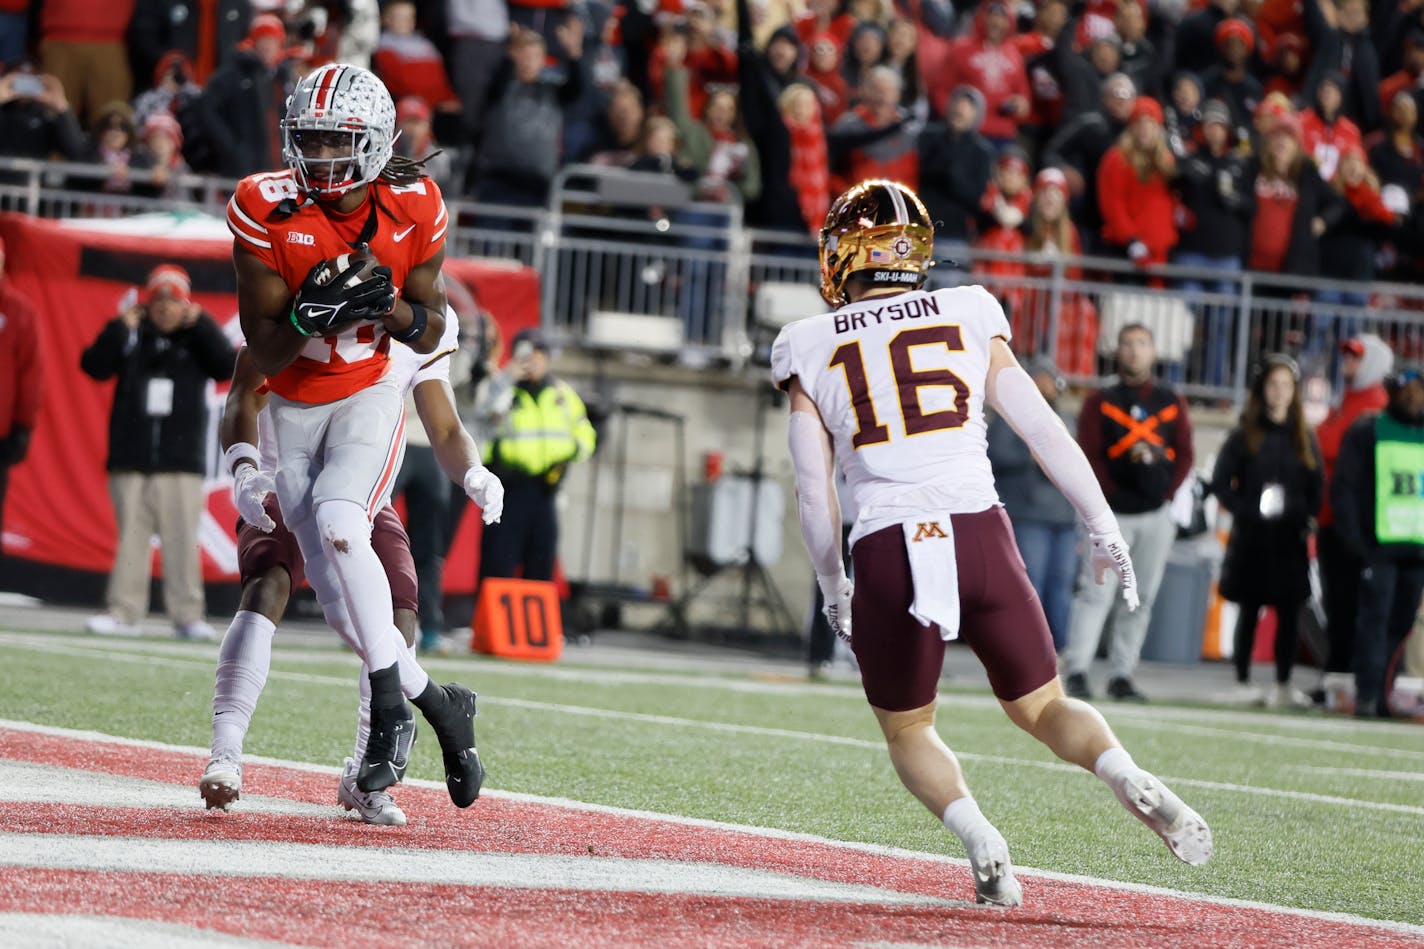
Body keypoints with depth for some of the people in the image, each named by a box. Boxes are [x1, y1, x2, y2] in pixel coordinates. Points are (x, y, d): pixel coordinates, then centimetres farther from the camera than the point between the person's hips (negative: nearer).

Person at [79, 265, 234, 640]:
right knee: (131, 538, 2)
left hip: (181, 464, -1)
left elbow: (226, 367, -8)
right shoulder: (131, 337, 8)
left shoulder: (197, 338, 7)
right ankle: (123, 611, 5)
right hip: (130, 460, 1)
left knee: (182, 539, -4)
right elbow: (94, 366, -3)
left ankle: (187, 614, -2)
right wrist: (120, 327, -10)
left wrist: (200, 324, -10)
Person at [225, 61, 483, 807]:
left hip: (368, 400, -2)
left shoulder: (411, 209, -13)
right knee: (343, 606, 0)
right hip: (294, 412, 2)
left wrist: (388, 304, -24)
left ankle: (390, 712, -22)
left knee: (337, 522, -31)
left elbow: (431, 334, -2)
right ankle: (438, 704, 23)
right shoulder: (268, 212, -16)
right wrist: (306, 315, -34)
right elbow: (263, 356, -13)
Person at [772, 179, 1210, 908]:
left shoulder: (812, 349, 8)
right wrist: (1105, 529, 14)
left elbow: (815, 493, 7)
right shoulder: (966, 318, 11)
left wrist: (833, 589, 19)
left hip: (887, 554, -1)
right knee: (1042, 708, 17)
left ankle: (979, 840, -8)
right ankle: (1130, 781, -13)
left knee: (907, 731, 19)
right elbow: (1043, 431, 9)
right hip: (980, 538, 1)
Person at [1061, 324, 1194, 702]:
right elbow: (1089, 455, -2)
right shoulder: (1100, 402, 6)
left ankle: (1121, 674, 7)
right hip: (1113, 513, -3)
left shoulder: (1172, 403, 12)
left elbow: (1185, 454, 9)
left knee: (1141, 598, 3)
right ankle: (1076, 670, -13)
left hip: (1157, 514, 3)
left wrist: (1167, 491, -3)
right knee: (1096, 592, -12)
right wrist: (1112, 495, -10)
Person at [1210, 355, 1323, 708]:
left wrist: (1300, 516, -7)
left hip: (1290, 540, 2)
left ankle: (1283, 685, 2)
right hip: (1251, 539, -2)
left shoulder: (1304, 439, 10)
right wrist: (1248, 512, -14)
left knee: (1290, 610, -3)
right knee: (1250, 610, 2)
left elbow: (1317, 488, 9)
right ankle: (1243, 683, 9)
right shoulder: (1243, 437, 2)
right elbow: (1221, 483, -2)